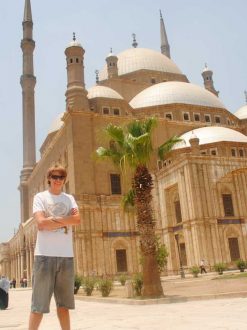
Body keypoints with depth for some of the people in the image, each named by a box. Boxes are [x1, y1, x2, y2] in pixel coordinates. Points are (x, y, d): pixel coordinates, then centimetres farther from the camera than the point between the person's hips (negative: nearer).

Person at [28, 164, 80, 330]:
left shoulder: (69, 198, 15)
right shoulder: (40, 197, 5)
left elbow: (77, 220, -1)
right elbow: (41, 223, -10)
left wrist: (54, 219, -6)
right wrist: (66, 220, -4)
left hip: (66, 255, 4)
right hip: (45, 254, -3)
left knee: (64, 302, 11)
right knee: (39, 303, -2)